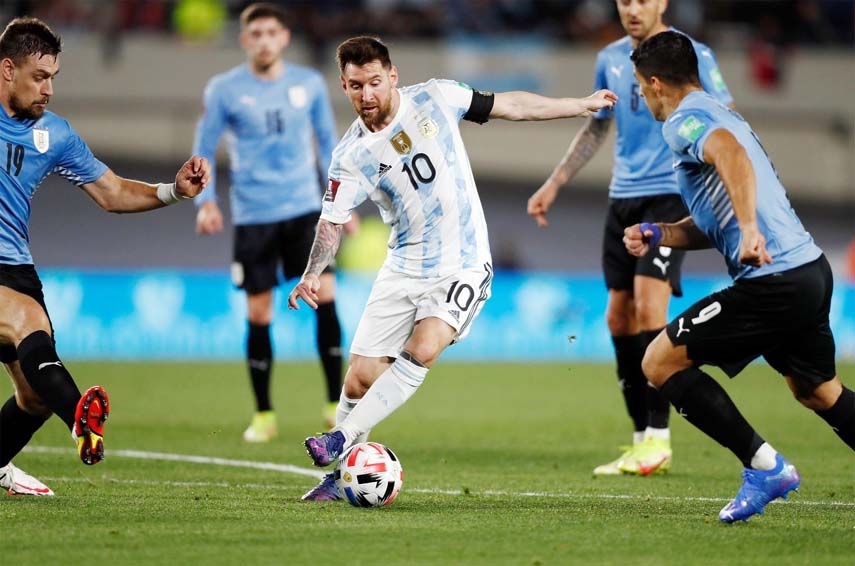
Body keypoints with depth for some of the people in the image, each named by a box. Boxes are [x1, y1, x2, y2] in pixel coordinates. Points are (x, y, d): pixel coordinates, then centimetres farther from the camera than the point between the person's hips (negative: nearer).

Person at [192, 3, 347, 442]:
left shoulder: (309, 84, 6)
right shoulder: (223, 90, 0)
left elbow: (327, 142, 15)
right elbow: (204, 148, 5)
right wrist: (205, 201, -8)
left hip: (304, 208, 1)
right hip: (252, 215, -1)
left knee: (325, 298, -12)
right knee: (258, 315, 0)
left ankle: (335, 404, -2)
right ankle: (263, 415, 12)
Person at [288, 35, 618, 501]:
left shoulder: (434, 99, -6)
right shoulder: (351, 156, -6)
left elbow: (509, 105, 5)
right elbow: (332, 222, -4)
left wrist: (582, 105, 11)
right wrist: (312, 273, -23)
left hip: (462, 267, -2)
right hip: (402, 270, 2)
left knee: (421, 351, -25)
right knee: (360, 378, -4)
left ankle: (342, 440, -22)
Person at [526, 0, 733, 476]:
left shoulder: (692, 56, -5)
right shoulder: (610, 60, 12)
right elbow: (596, 129, 24)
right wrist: (554, 185, 22)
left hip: (671, 196, -6)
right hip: (622, 199, 6)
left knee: (648, 307, -17)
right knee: (619, 317, 2)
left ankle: (658, 439, -12)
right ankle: (642, 439, 9)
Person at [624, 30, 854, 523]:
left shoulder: (684, 121, -6)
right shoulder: (719, 116, 24)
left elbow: (730, 152, -31)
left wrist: (749, 229, -40)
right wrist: (655, 235, 15)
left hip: (774, 280, -10)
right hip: (811, 266, 10)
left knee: (661, 362, -3)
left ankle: (764, 465, -4)